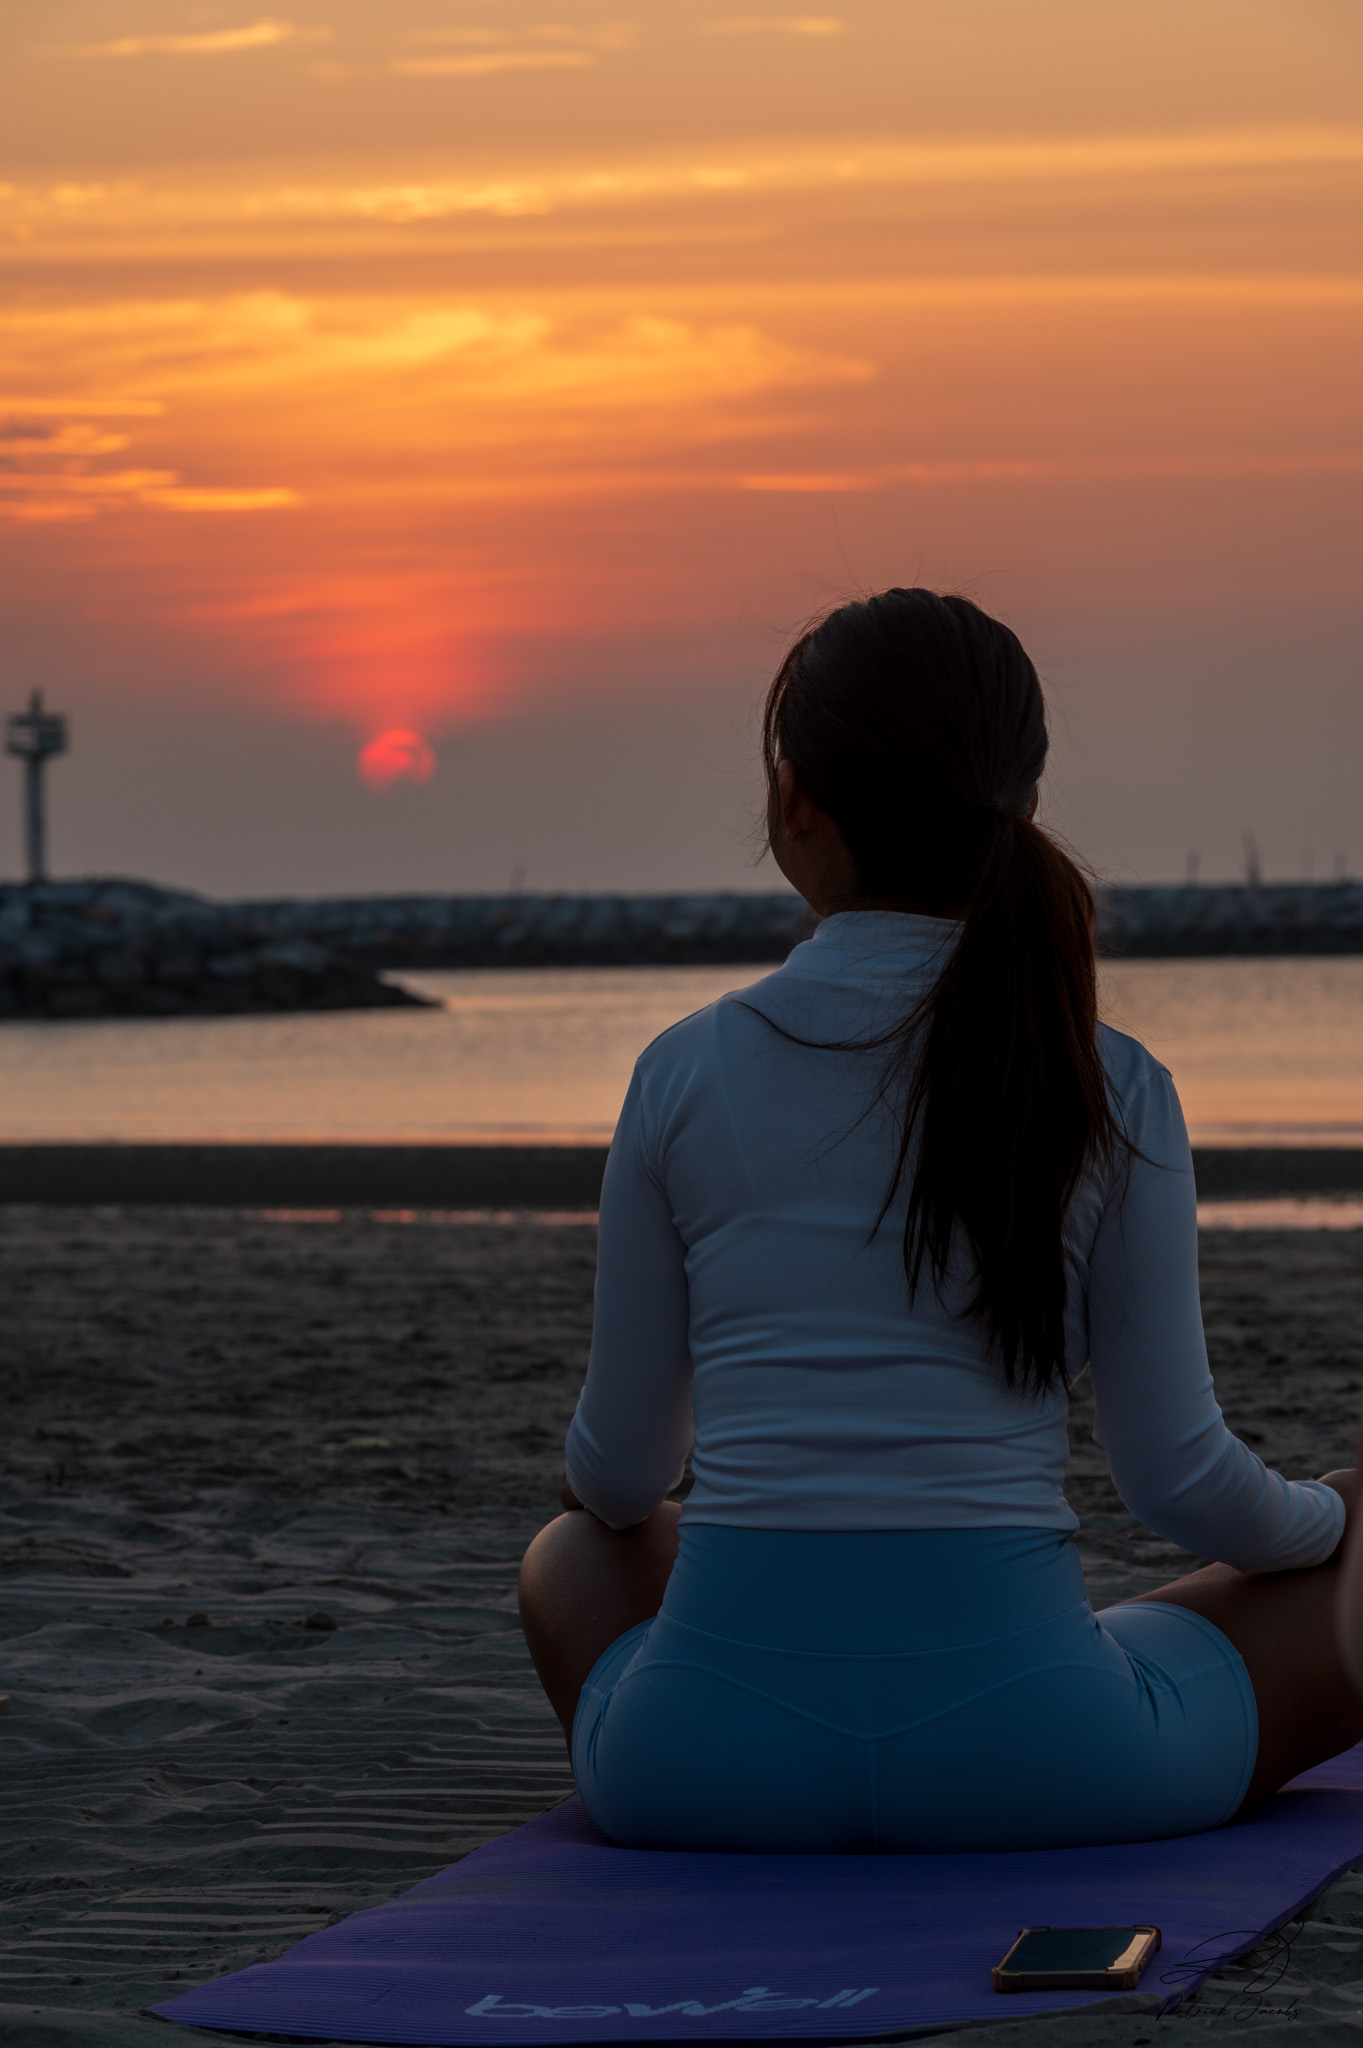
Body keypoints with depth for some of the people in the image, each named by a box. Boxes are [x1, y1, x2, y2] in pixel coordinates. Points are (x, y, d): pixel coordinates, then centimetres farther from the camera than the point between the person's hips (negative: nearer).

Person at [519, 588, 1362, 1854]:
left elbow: (618, 1476, 9)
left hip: (708, 1754, 2)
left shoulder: (686, 1075, 1)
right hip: (1026, 1764, -2)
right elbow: (1173, 1477, 1)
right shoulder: (1111, 1091, -2)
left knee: (572, 1563, 36)